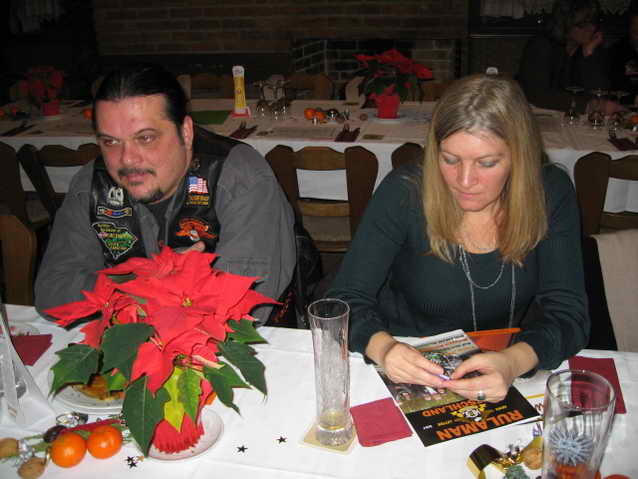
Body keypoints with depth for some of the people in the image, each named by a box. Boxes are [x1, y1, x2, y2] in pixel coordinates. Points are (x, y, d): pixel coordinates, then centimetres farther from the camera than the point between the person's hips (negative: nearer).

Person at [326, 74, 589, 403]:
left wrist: (513, 362, -32)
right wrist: (383, 347, -34)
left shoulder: (551, 194, -9)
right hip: (408, 377, 0)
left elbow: (569, 313, -11)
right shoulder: (404, 193, -15)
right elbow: (345, 299, -13)